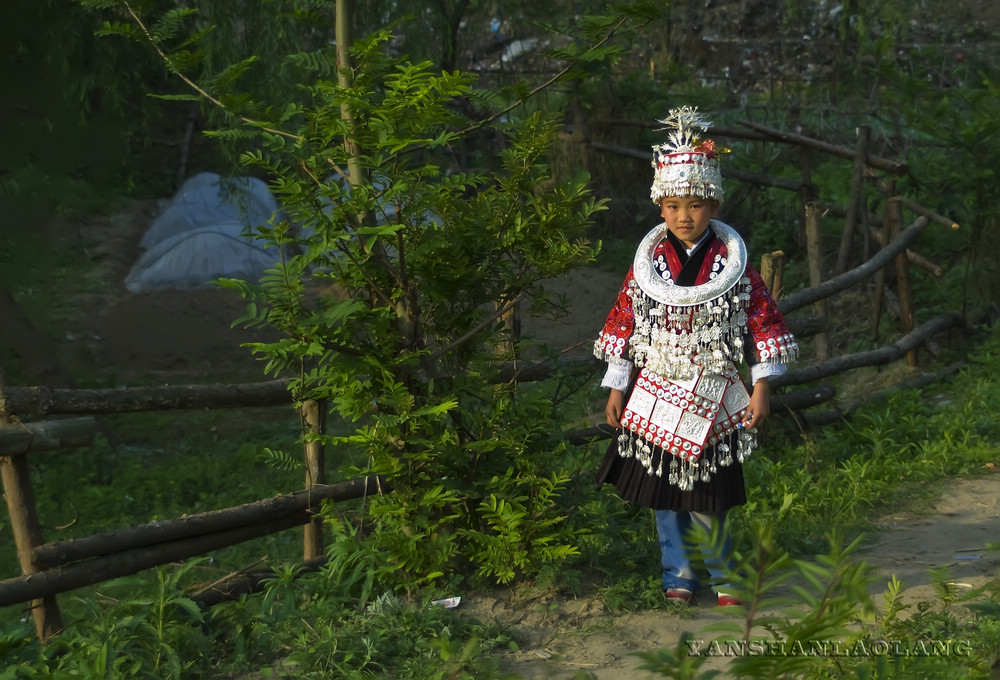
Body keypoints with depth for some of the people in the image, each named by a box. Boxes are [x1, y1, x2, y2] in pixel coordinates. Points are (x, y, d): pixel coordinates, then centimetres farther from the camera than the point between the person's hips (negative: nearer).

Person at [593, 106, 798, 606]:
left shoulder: (733, 262, -3)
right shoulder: (647, 261, 1)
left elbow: (763, 321, 0)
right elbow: (624, 322, 5)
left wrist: (761, 387, -4)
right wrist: (616, 387, 3)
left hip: (714, 395, -2)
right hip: (657, 395, 2)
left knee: (708, 498, 1)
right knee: (664, 495, 8)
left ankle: (725, 575, 20)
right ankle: (678, 578, 22)